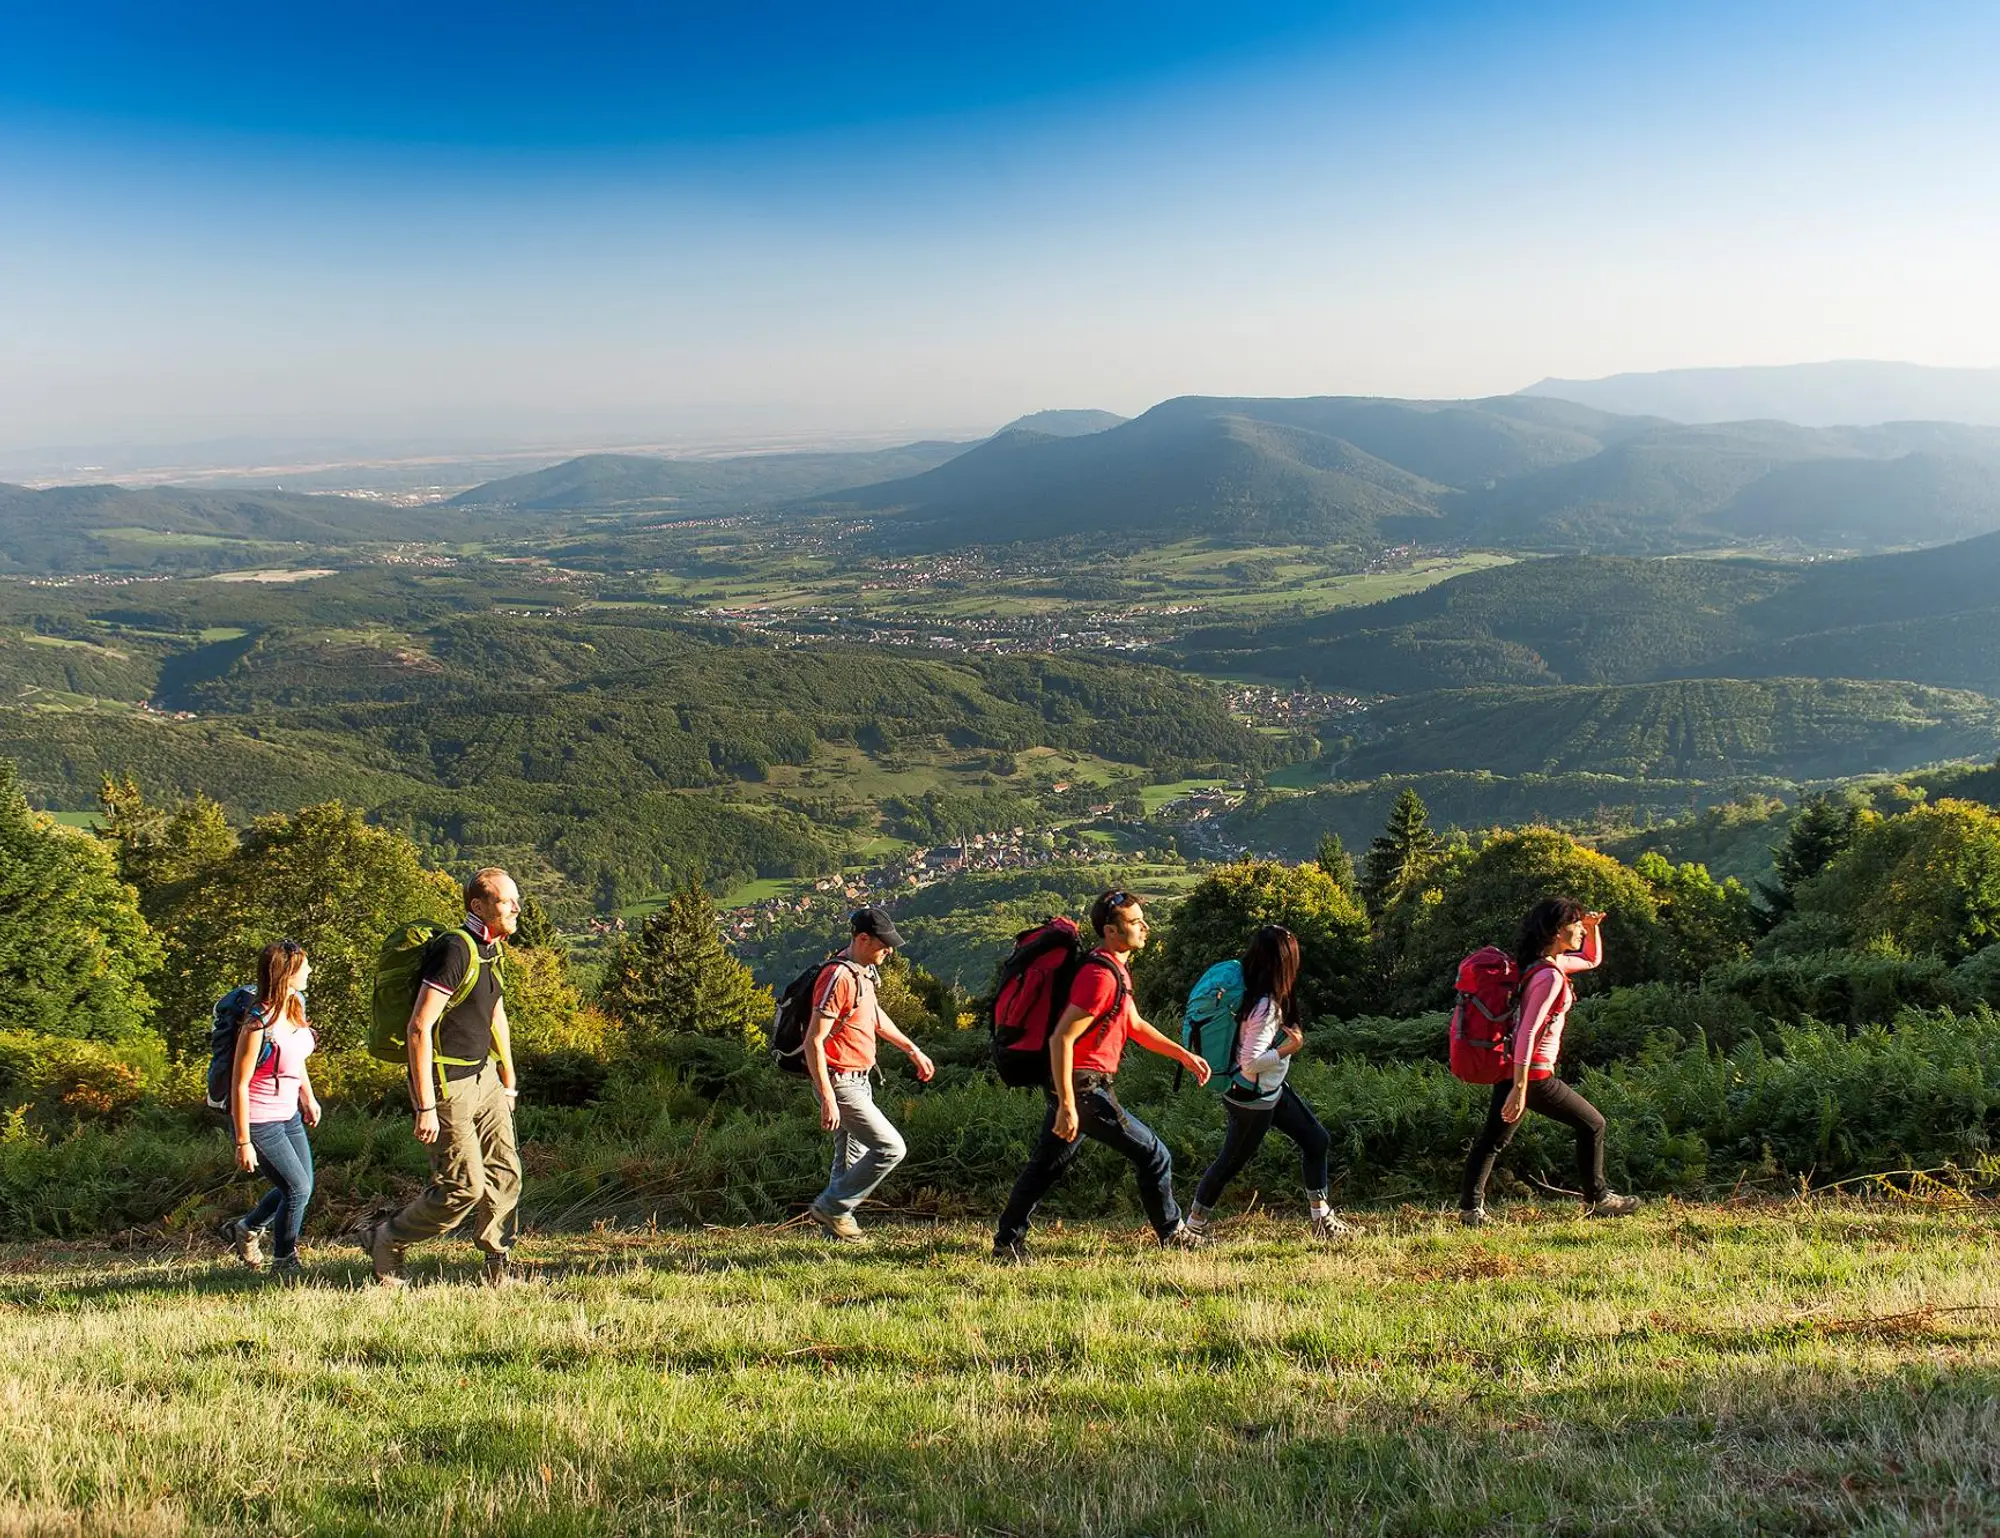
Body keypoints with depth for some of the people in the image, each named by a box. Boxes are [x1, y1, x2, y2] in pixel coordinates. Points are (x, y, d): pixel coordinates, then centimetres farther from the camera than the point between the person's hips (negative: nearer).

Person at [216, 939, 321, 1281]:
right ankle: (284, 1265, 15)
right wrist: (243, 1142, -18)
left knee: (301, 1187, 15)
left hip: (289, 1116, 8)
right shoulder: (259, 1024, -25)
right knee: (298, 1189, -4)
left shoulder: (295, 1006, 0)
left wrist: (309, 1098, 22)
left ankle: (243, 1229, 37)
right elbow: (240, 1084, -20)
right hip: (259, 1123, -8)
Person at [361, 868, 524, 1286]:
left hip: (483, 1076, 9)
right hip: (447, 1085, -9)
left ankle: (499, 1264, 18)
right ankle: (386, 1242, 17)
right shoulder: (454, 949, -20)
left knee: (505, 1172, 6)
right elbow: (419, 1027, -24)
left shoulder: (491, 950, 10)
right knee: (464, 1186, -4)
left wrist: (508, 1083, 25)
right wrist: (425, 1106, -24)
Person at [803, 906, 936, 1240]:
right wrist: (828, 1098, -27)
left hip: (859, 1081, 10)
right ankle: (831, 1208, 1)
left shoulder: (864, 972, 9)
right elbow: (814, 1041, -24)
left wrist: (913, 1050, 31)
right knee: (890, 1148, -9)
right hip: (840, 1083, -10)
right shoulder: (838, 977, -22)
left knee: (852, 1156, 16)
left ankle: (837, 1222, 27)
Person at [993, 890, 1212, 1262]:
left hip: (1071, 1084, 10)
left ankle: (1007, 1242, 20)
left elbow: (1134, 1025, 25)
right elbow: (1061, 1039, -24)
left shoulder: (1115, 969, 13)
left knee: (1045, 1165, 14)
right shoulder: (1101, 976, -20)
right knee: (1154, 1157, 2)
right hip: (1083, 1087, -10)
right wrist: (1067, 1105, -26)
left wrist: (1184, 1055, 20)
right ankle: (1173, 1233, 18)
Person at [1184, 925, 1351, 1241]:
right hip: (1251, 1100, -9)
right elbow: (1250, 1064, -31)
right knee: (1231, 1162, 6)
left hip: (1272, 1091, 9)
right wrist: (1289, 1047, -23)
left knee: (1316, 1141, 13)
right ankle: (1193, 1226, 22)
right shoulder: (1266, 1007, -30)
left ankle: (1320, 1216, 24)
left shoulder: (1253, 993, -4)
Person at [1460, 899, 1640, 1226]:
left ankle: (1470, 1207, 12)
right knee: (1592, 1124, 10)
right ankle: (1597, 1199, 22)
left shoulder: (1541, 963, 9)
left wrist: (1594, 928, 10)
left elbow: (1592, 960, 29)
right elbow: (1528, 1033, -26)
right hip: (1533, 1074, -9)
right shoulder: (1550, 976, -20)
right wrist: (1520, 1088, -29)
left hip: (1510, 1068, 9)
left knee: (1493, 1139, 12)